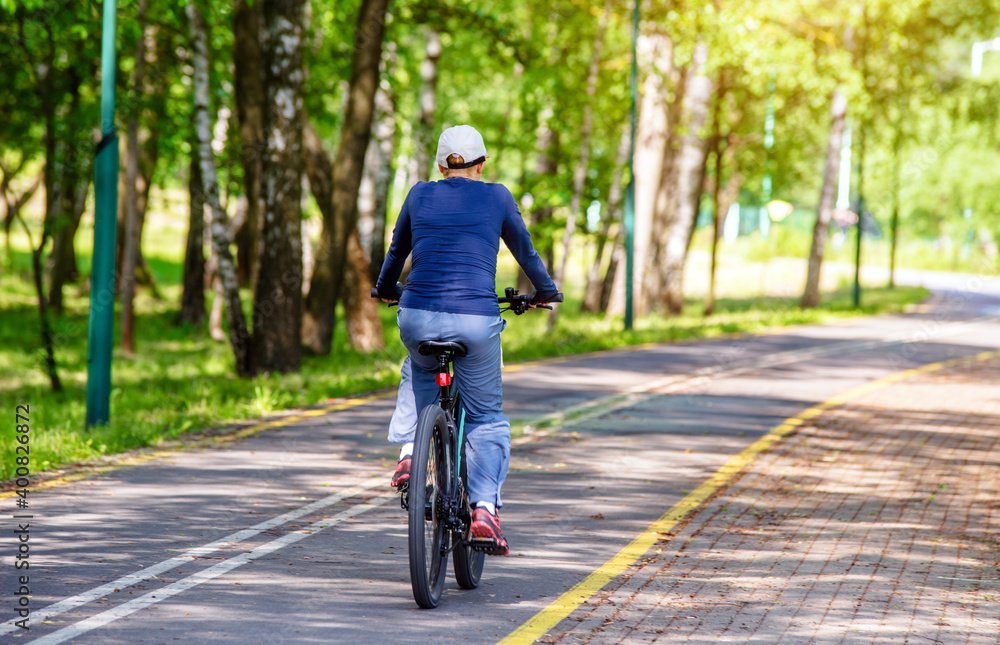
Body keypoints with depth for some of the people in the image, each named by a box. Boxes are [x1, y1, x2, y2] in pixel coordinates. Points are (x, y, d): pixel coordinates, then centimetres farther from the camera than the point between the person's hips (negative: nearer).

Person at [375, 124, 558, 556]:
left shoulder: (420, 195, 11)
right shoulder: (496, 197, 7)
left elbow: (397, 250, 25)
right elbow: (524, 250, 21)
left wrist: (385, 289, 45)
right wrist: (545, 291, 39)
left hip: (417, 317, 2)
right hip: (476, 321, -2)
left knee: (419, 371, 37)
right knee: (486, 418, 15)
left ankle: (408, 450, 16)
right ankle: (484, 510, -1)